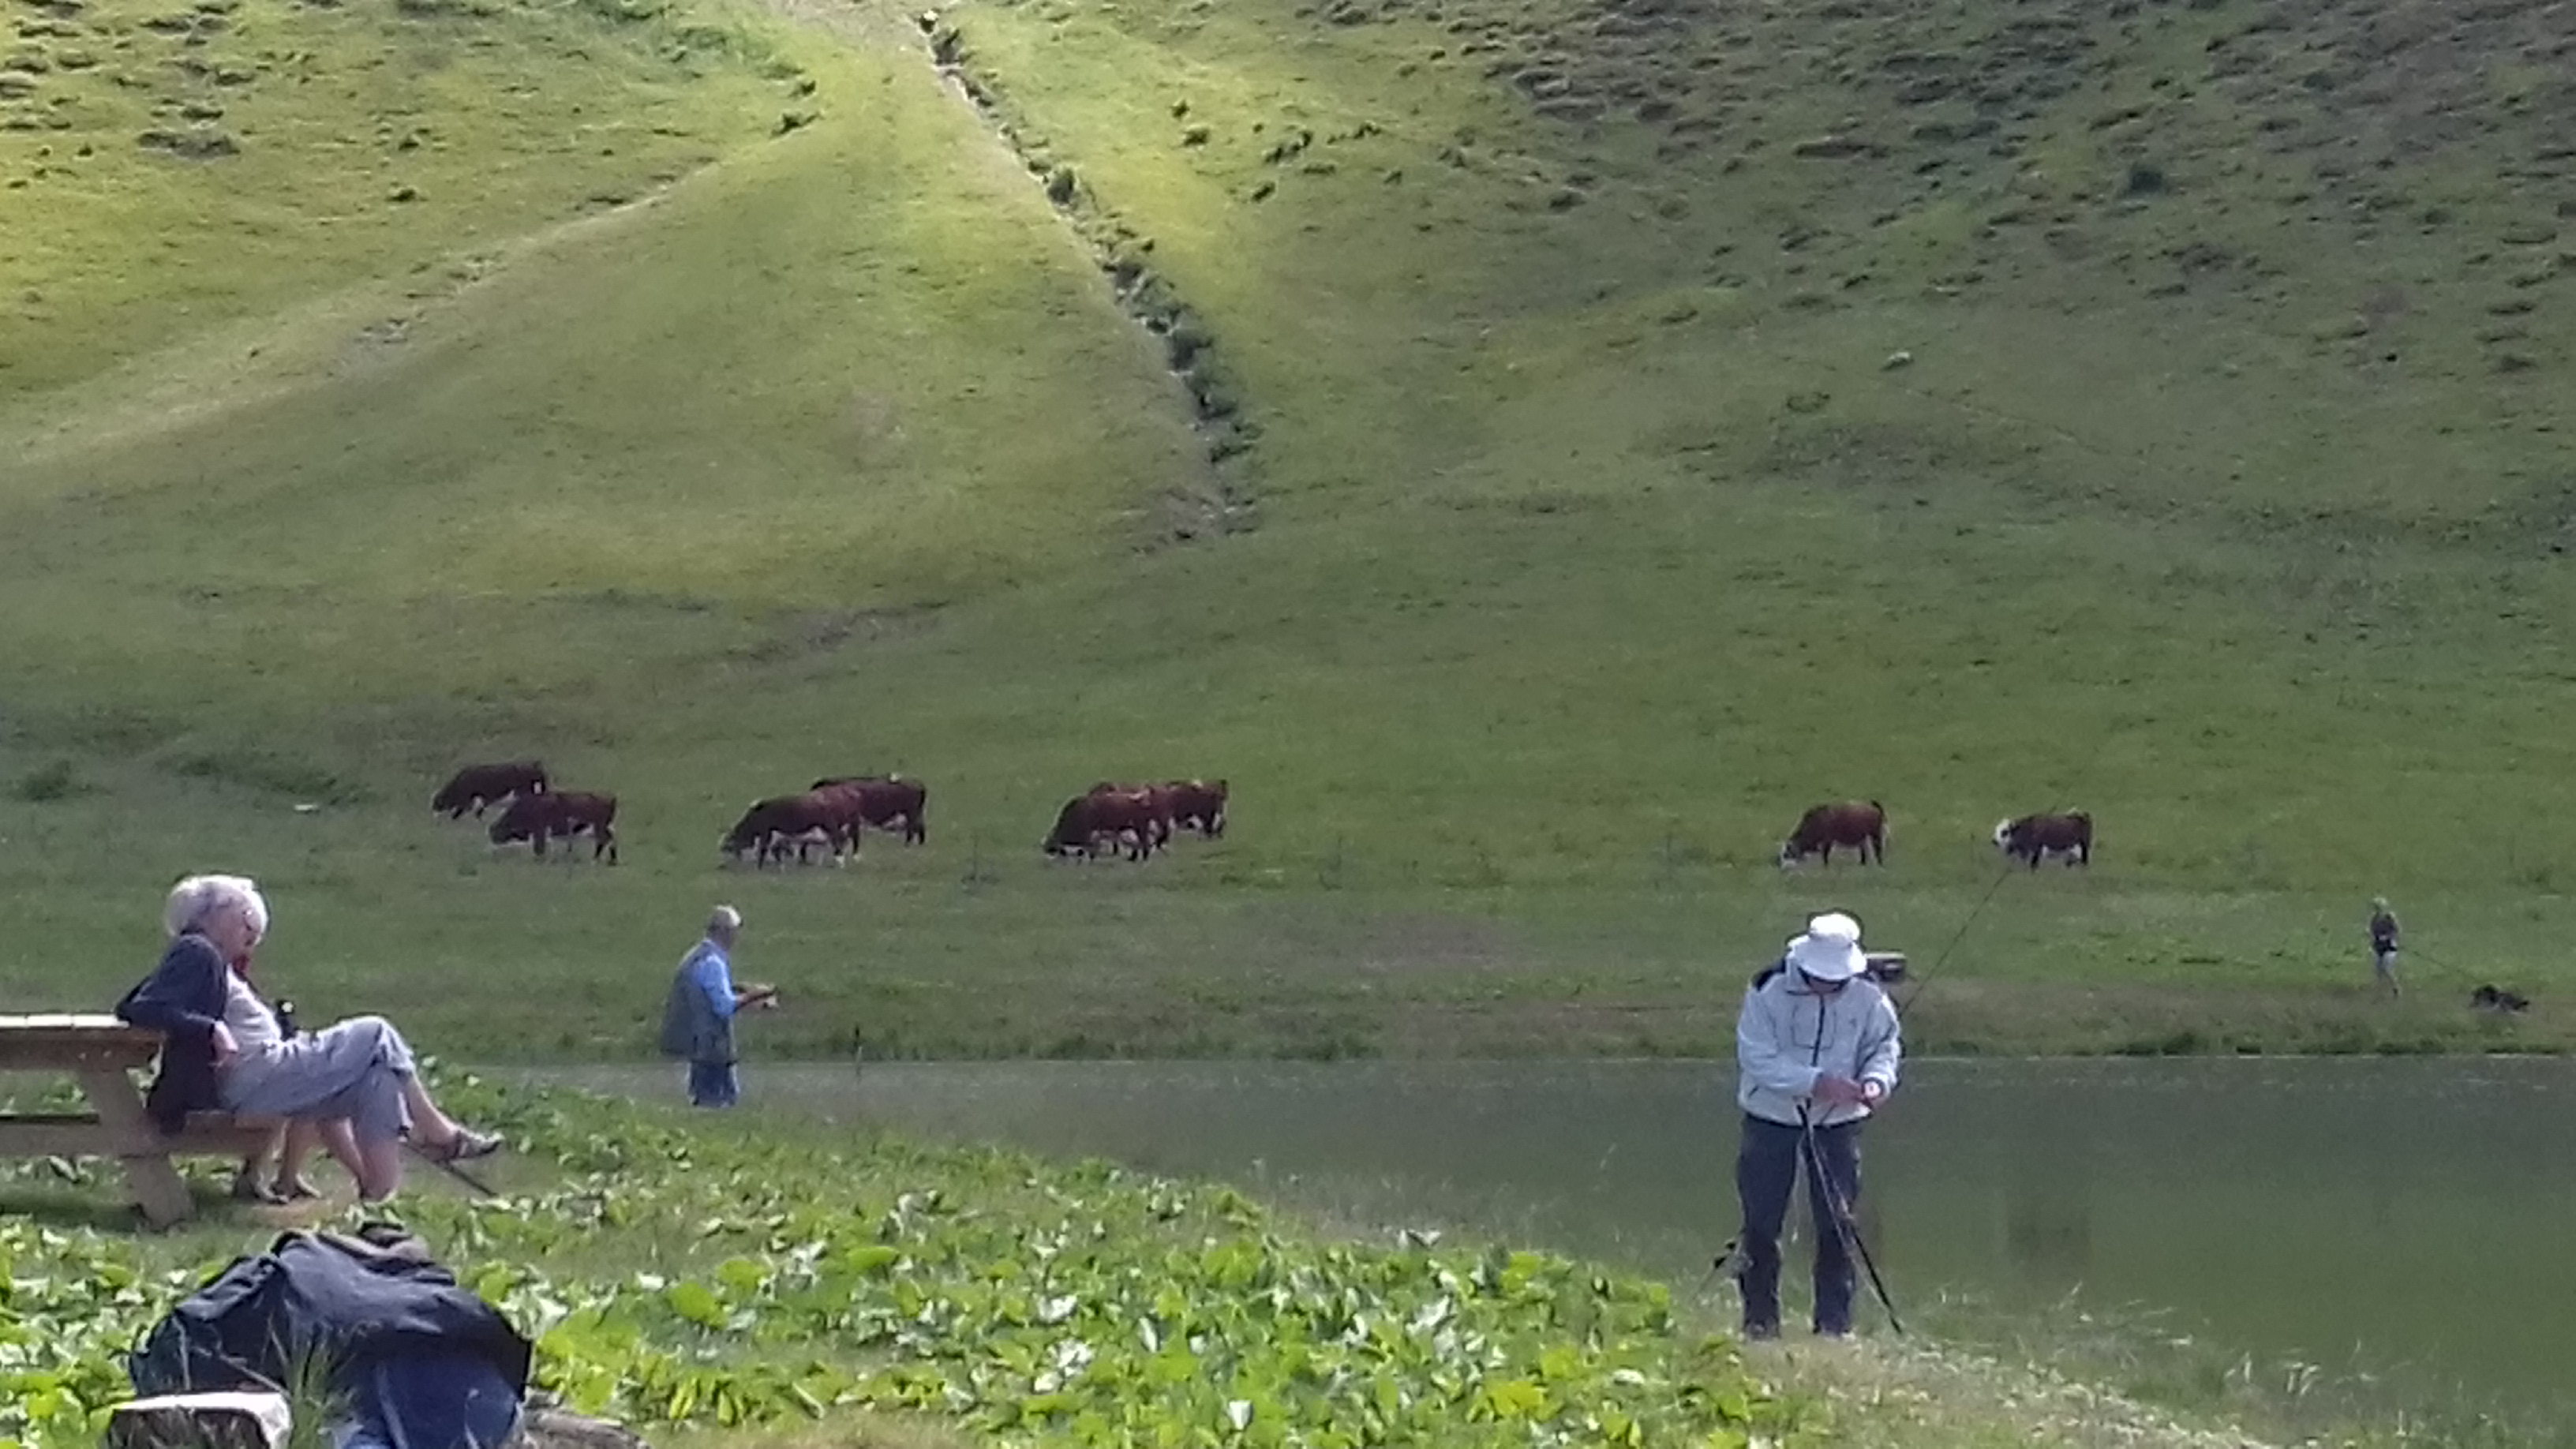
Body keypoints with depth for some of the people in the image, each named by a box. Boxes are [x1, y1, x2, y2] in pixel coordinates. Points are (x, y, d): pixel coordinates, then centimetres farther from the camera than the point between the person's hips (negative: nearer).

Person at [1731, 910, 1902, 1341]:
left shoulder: (1867, 997, -10)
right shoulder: (1769, 992, -18)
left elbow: (1885, 1045, 2)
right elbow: (1757, 1058, -21)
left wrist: (1876, 1080, -21)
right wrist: (1816, 1082, -30)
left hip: (1837, 1123, 1)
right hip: (1771, 1118, -1)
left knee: (1837, 1225, 0)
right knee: (1761, 1224, 4)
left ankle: (1835, 1323, 9)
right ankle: (1760, 1321, 16)